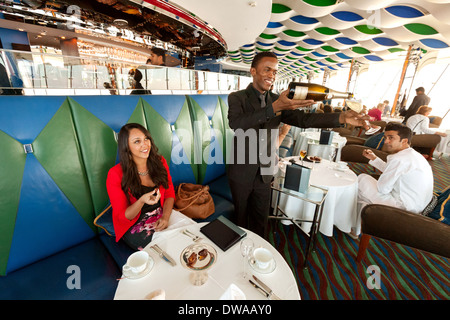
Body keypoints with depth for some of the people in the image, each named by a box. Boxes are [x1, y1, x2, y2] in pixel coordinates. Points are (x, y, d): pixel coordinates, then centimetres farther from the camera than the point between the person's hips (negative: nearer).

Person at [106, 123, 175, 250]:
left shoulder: (159, 162, -2)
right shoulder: (116, 174, -13)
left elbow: (169, 193, 5)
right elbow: (122, 216, -9)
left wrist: (165, 217, -14)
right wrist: (142, 201, -31)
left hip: (161, 217, 4)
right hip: (134, 226, -3)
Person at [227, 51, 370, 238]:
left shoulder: (276, 100, 5)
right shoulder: (237, 98, -10)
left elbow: (302, 118, -3)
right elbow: (236, 124, -30)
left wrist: (342, 118, -15)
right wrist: (274, 108, -39)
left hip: (264, 173, 4)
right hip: (242, 172, -4)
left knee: (260, 219, 19)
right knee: (241, 217, 17)